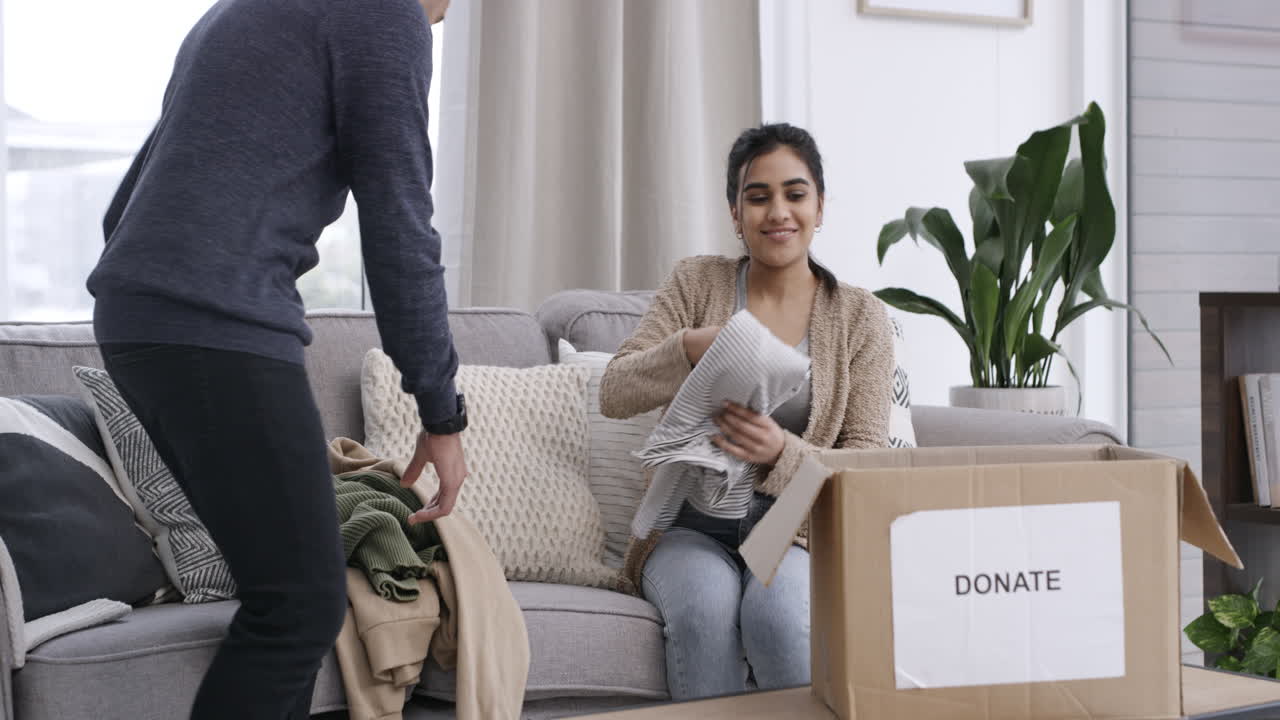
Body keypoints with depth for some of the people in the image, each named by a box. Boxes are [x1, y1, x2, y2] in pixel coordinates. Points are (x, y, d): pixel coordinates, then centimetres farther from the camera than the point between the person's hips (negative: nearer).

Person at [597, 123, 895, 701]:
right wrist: (692, 348, -22)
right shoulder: (696, 283, 7)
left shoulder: (859, 317, 5)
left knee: (777, 611, -34)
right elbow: (614, 394, -2)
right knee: (706, 607, -33)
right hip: (689, 528, 1)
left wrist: (781, 453, -21)